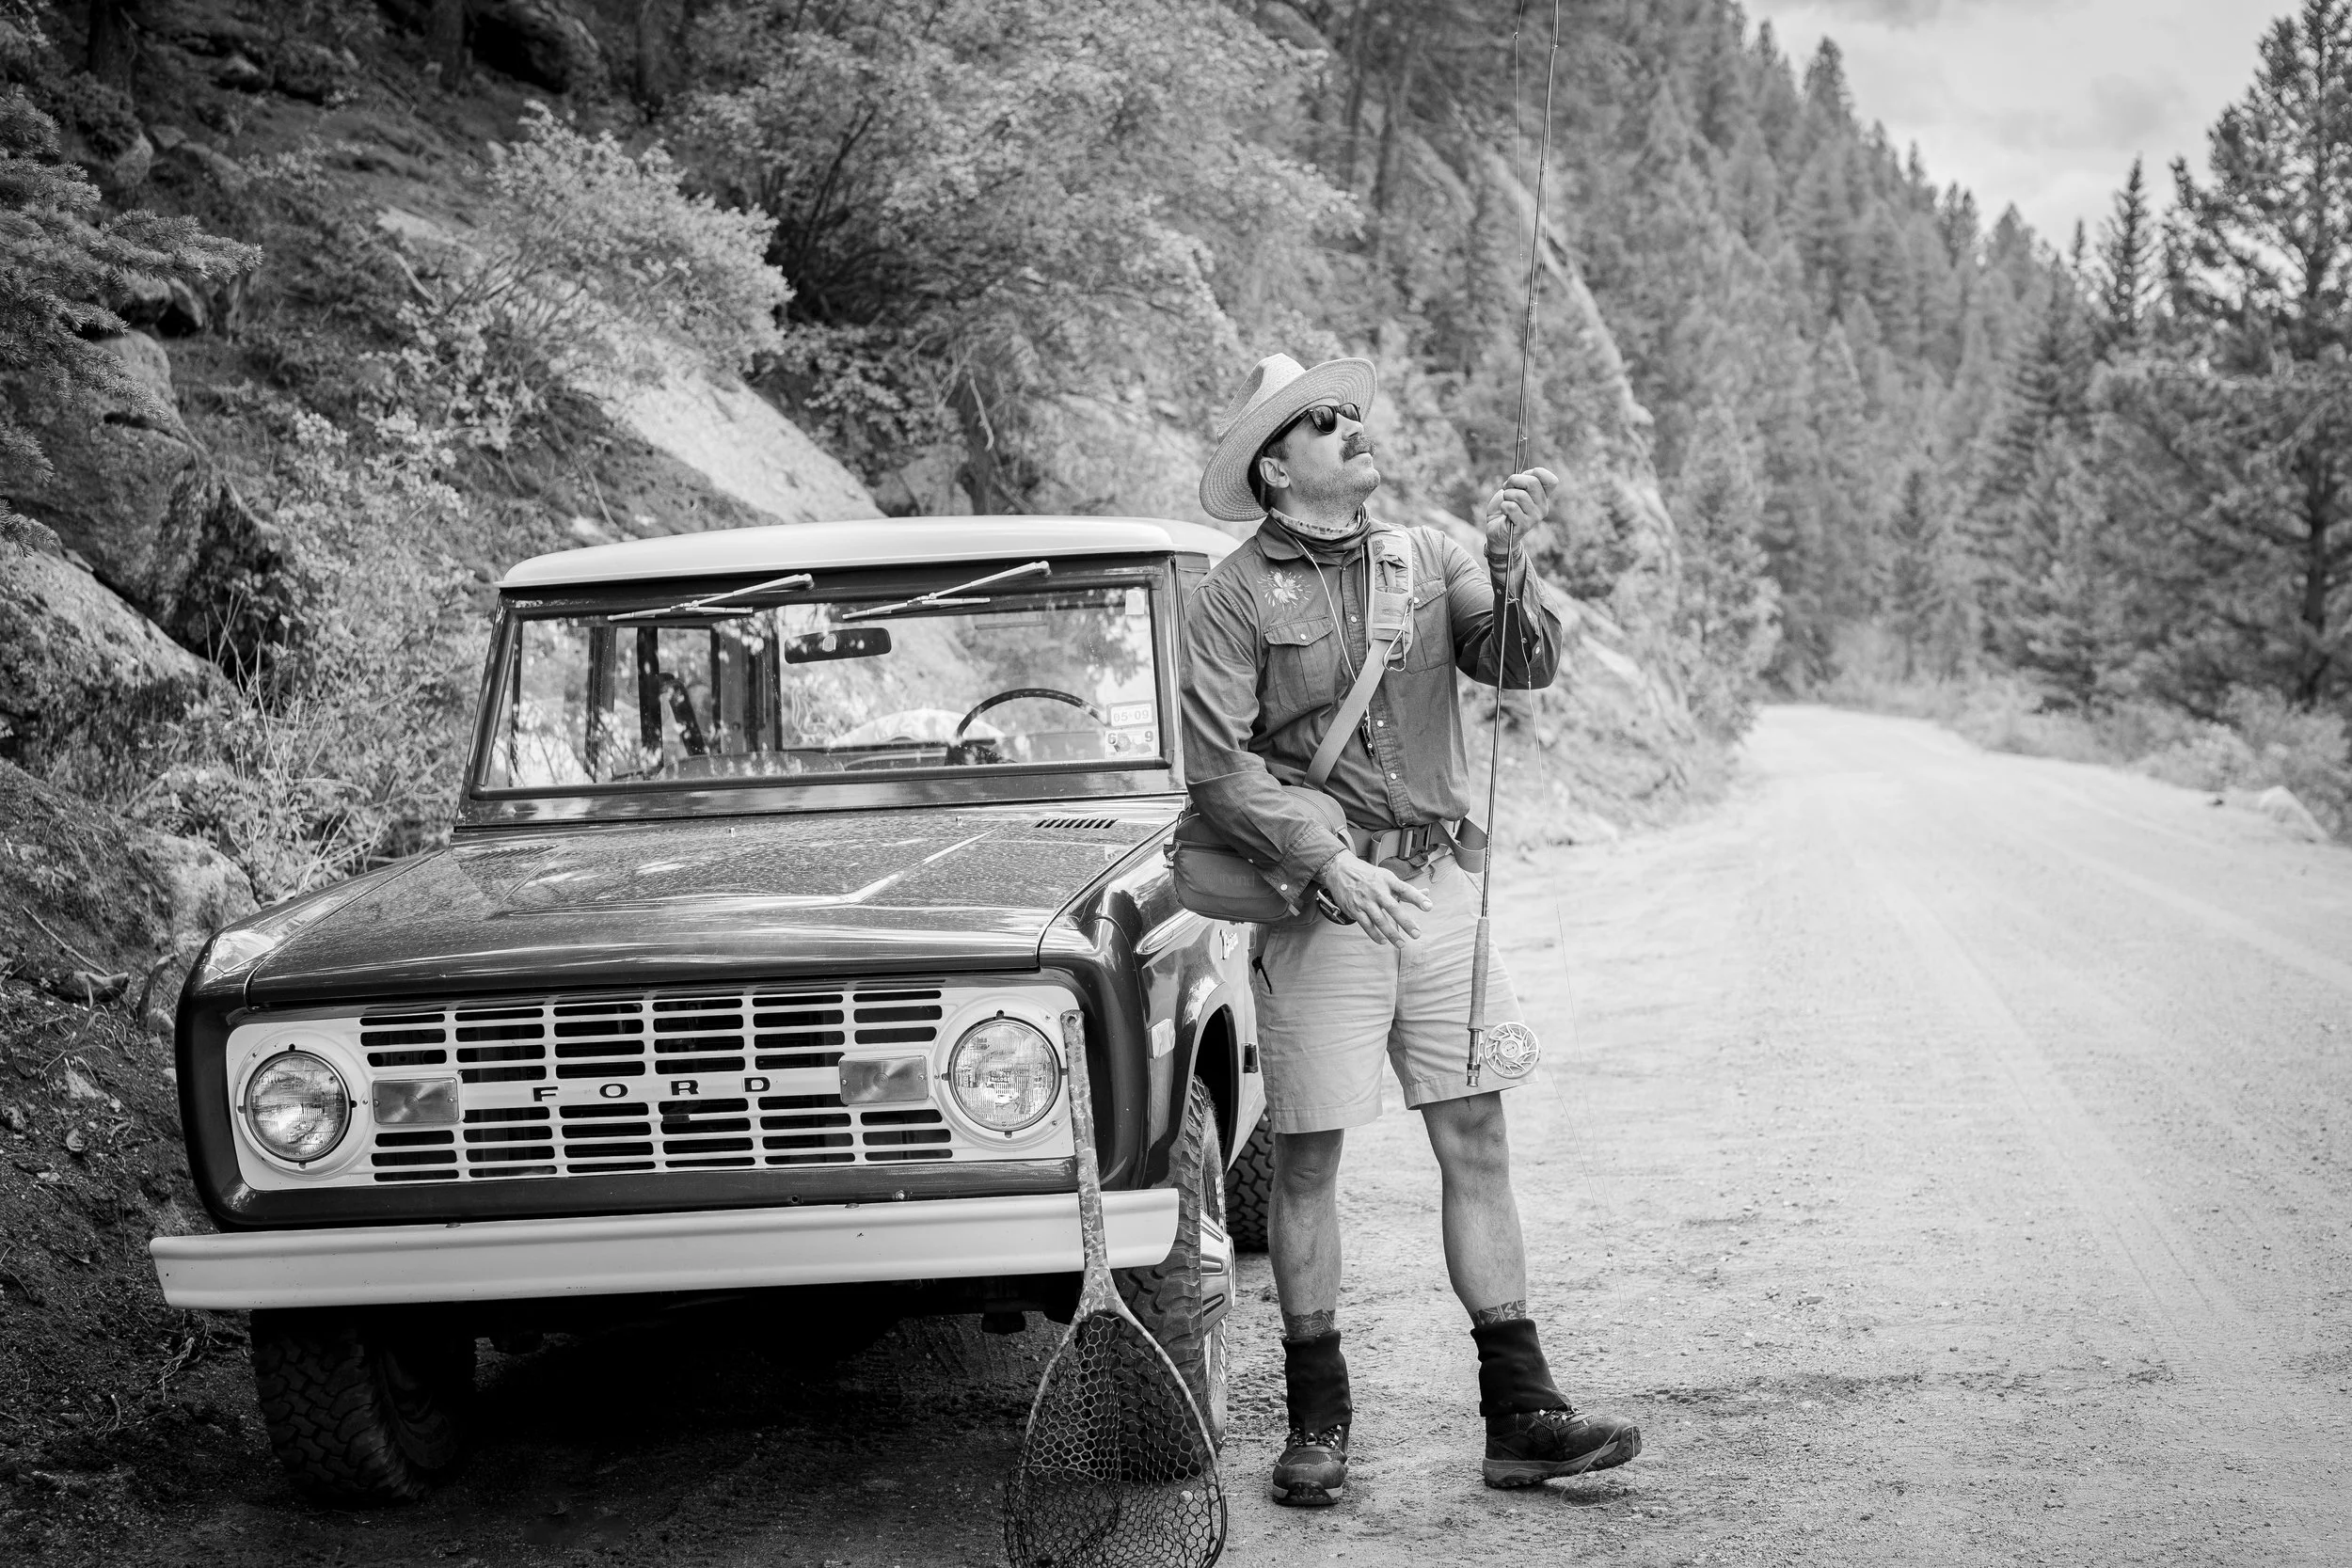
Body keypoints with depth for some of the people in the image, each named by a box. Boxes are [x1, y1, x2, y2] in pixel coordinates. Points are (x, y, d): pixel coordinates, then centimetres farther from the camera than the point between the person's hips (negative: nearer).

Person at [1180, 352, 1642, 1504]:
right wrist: (1330, 861, -18)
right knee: (1307, 1160, 3)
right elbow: (1218, 769, -10)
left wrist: (1508, 562, -19)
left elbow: (1524, 666, -2)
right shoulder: (1234, 598, -4)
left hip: (1438, 884, 4)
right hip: (1314, 896, -4)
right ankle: (1318, 1421, 14)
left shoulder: (1425, 559, 9)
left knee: (1476, 1146, 4)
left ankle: (1518, 1416, 9)